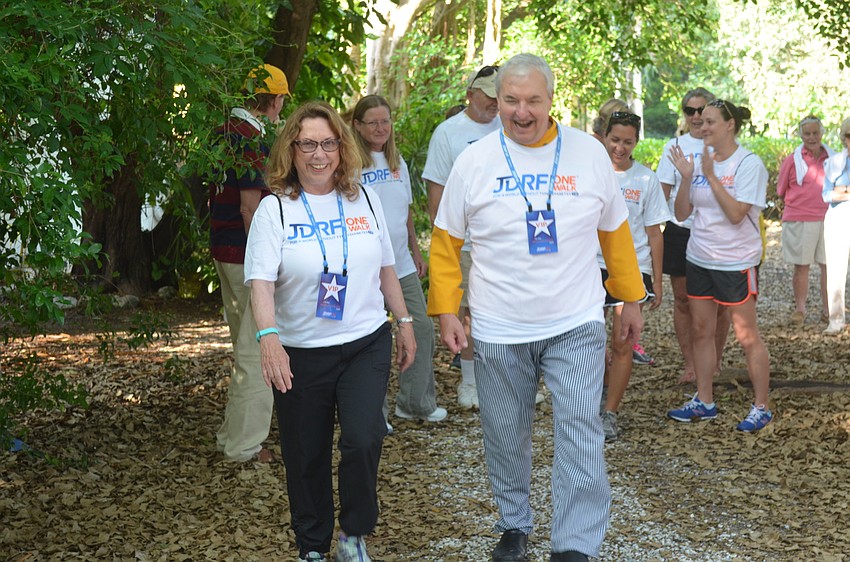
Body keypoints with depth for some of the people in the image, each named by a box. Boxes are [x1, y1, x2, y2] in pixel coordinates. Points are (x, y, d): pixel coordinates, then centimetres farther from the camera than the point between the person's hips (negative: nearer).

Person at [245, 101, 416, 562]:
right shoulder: (275, 209, -6)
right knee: (306, 457, 9)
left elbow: (385, 268, 15)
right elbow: (261, 281, -15)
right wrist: (268, 337, -30)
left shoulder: (363, 200, 5)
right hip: (301, 353, -1)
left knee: (363, 439, -15)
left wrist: (404, 322, 15)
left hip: (366, 344, 1)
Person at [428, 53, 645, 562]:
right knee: (506, 439, 12)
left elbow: (615, 231, 10)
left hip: (575, 326, -1)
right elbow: (446, 241, 4)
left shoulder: (590, 153, 0)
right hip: (498, 330, 1)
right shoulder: (474, 162, -2)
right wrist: (446, 310, -2)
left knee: (581, 435, -8)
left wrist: (631, 299, 13)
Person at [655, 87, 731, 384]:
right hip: (681, 231, 1)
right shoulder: (675, 146, 6)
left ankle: (715, 363, 18)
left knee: (718, 304, 2)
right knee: (683, 301, 6)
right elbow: (663, 193, 5)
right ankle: (690, 365, 17)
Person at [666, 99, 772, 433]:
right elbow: (682, 213, 6)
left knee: (747, 337, 0)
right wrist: (686, 178, -8)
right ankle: (704, 402, 24)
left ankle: (761, 408, 11)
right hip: (699, 260, 6)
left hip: (736, 263, -6)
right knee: (701, 332, 12)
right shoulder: (700, 160, 4)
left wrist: (711, 175, -21)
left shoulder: (749, 164, -12)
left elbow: (736, 214, -22)